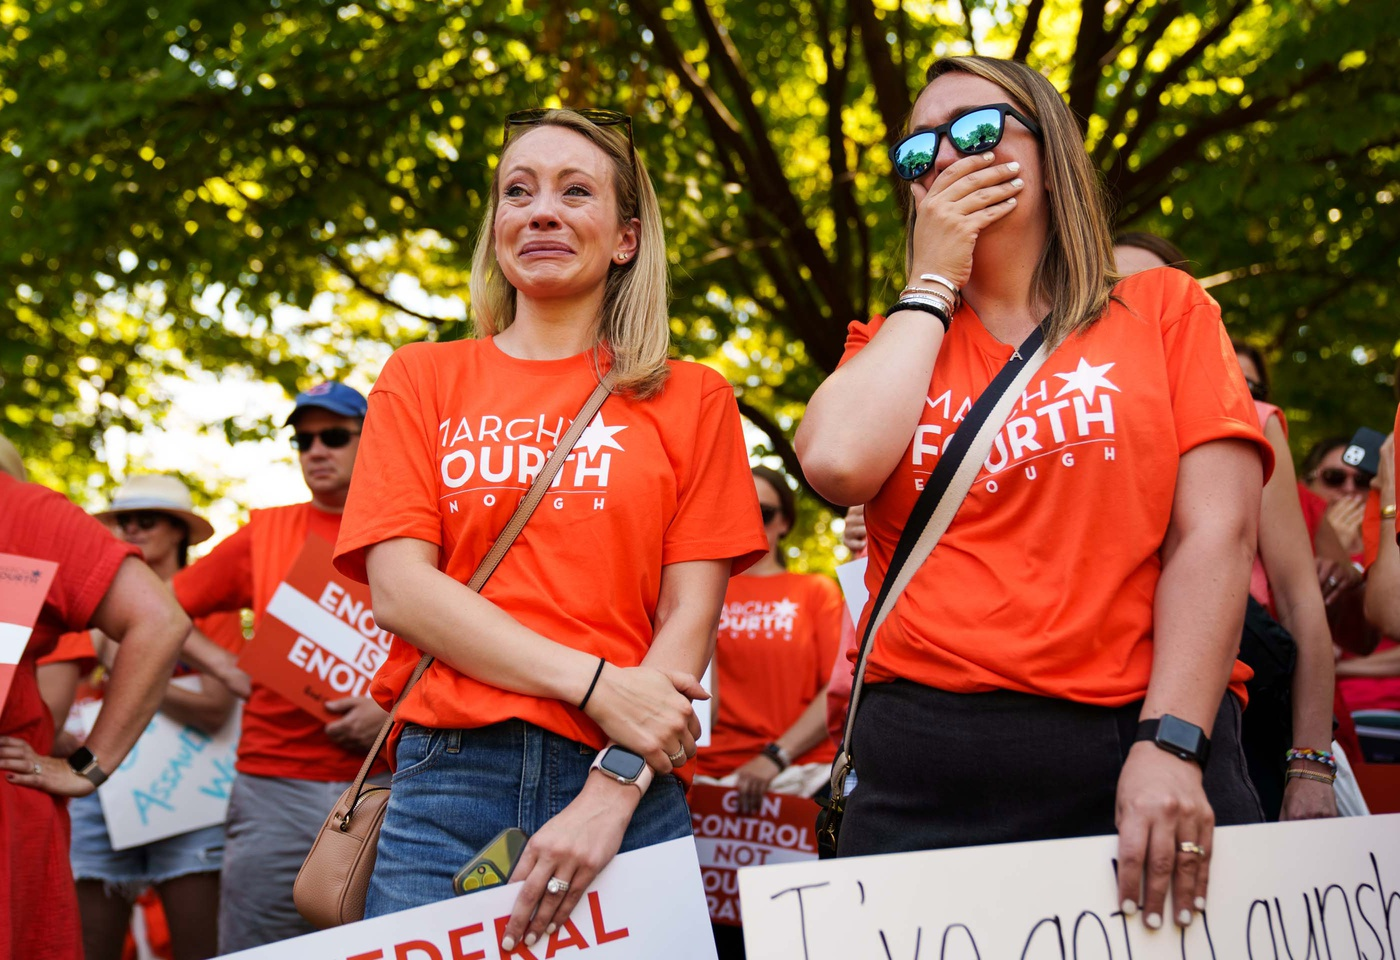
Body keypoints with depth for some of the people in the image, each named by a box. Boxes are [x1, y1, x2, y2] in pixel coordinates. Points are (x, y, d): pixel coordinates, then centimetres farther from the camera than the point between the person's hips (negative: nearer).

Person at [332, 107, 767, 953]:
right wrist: (595, 683, -11)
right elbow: (400, 590, 0)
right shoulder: (422, 381, 11)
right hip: (449, 781, 0)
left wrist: (612, 790, -13)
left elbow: (690, 615, 2)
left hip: (627, 792, 0)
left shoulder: (691, 400, 10)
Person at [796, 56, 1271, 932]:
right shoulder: (897, 347, 16)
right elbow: (838, 464, -7)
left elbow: (1216, 531, -2)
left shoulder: (1164, 310, 10)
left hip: (1143, 749, -1)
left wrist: (1170, 745, -15)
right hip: (927, 770, 2)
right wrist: (933, 284, 3)